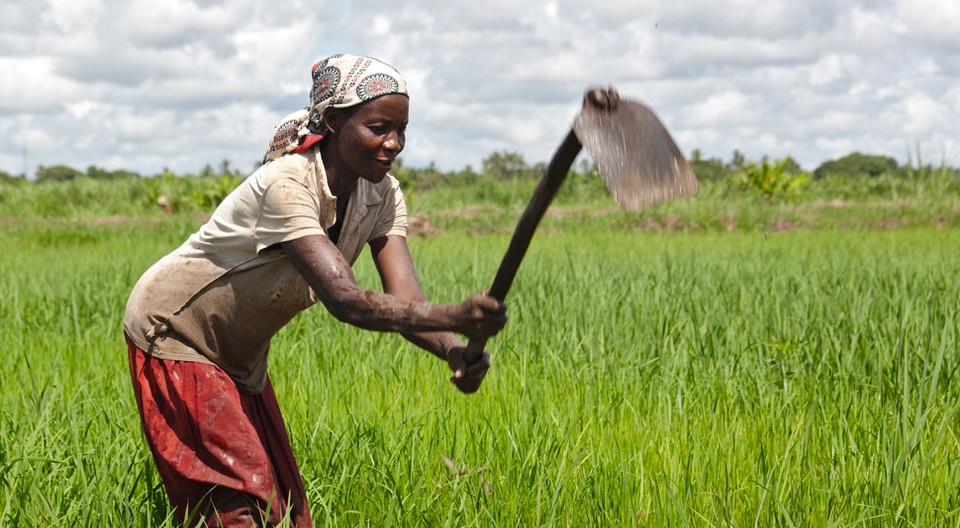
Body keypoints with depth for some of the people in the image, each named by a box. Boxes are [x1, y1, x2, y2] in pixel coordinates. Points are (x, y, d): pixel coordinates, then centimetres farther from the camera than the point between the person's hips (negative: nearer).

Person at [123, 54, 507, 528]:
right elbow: (343, 300, -44)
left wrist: (454, 350, -44)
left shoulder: (382, 196, -10)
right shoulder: (286, 185, -33)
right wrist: (453, 318, -56)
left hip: (241, 355, 8)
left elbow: (404, 300, -22)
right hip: (172, 332, -8)